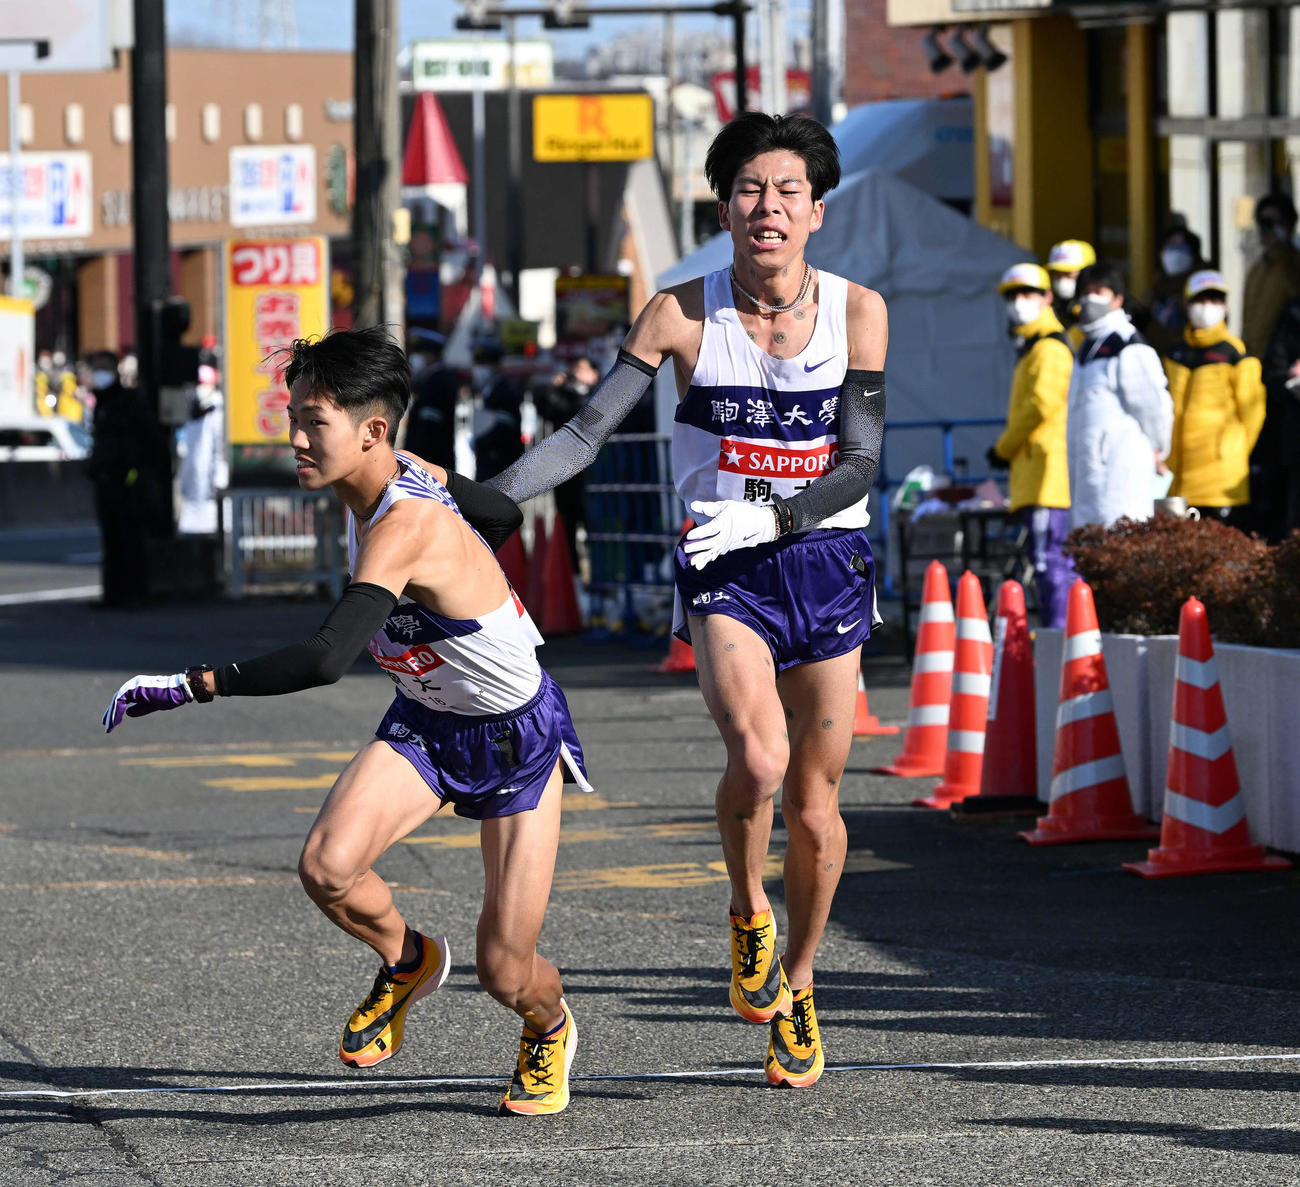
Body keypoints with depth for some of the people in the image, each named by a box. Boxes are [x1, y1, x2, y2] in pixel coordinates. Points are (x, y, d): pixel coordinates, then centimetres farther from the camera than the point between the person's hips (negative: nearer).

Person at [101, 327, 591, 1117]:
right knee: (328, 867, -22)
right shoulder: (409, 471, -10)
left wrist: (188, 687, -48)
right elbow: (503, 514, 10)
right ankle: (408, 963, 10)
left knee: (506, 975, -4)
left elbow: (327, 659, -49)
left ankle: (550, 1031, 33)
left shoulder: (402, 528, -35)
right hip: (425, 723, 7)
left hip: (518, 737, -7)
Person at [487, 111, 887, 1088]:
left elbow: (861, 465, -5)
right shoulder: (684, 313, -7)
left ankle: (795, 988, 28)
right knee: (758, 755, -28)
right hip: (724, 573, -2)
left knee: (814, 808, 5)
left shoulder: (857, 310, -3)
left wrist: (770, 518, -21)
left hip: (827, 565, 2)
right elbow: (587, 433, -7)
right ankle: (748, 917, 1)